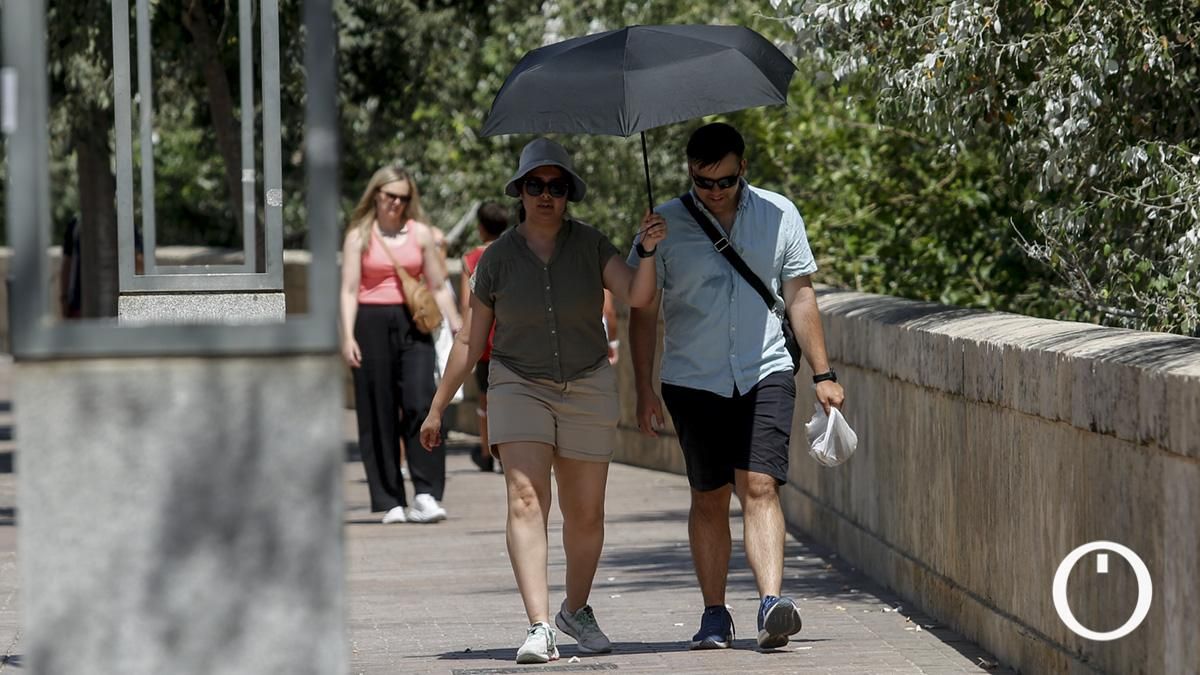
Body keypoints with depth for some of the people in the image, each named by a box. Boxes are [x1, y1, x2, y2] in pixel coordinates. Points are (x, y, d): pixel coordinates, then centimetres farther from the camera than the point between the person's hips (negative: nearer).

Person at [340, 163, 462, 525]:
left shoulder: (420, 233, 11)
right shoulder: (359, 236, 5)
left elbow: (437, 287, 14)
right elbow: (349, 290, 0)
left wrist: (457, 328, 9)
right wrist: (347, 336, -10)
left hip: (412, 324, 1)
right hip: (372, 323, -1)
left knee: (421, 403, -15)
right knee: (379, 412, 0)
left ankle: (427, 495, -16)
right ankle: (390, 501, 4)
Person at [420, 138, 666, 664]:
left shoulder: (590, 246, -1)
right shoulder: (498, 258, -2)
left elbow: (637, 295, -14)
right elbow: (471, 341, 5)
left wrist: (648, 251, -31)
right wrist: (437, 408, 7)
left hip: (587, 390, 1)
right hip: (519, 385, -1)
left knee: (585, 513, 8)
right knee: (525, 500, -19)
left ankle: (576, 610, 32)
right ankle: (539, 627, -28)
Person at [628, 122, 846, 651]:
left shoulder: (778, 215, 4)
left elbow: (799, 297, 10)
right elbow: (643, 311, 5)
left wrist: (822, 374, 7)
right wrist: (644, 389, 0)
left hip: (765, 374, 0)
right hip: (694, 382, 0)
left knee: (760, 486, -15)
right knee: (709, 498, 4)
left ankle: (771, 601, -26)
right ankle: (714, 615, 12)